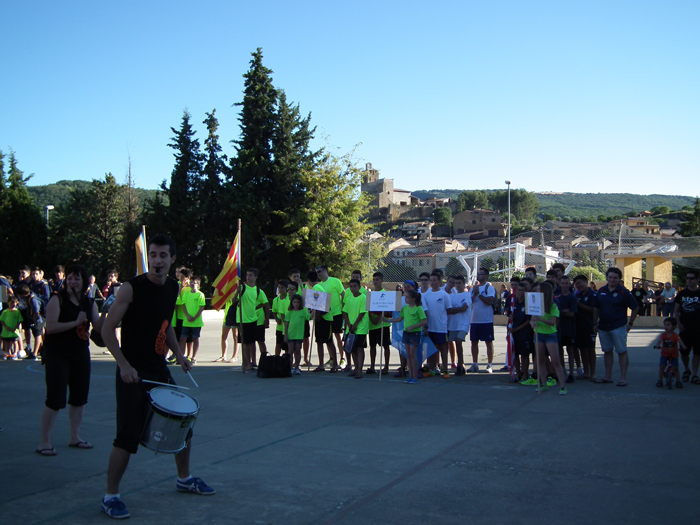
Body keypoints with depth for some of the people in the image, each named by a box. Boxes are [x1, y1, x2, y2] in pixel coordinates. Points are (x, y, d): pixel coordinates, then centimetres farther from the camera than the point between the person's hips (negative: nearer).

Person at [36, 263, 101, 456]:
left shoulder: (89, 303, 6)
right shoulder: (57, 300, -9)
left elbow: (98, 327, -1)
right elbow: (50, 327, -20)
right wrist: (75, 323, -23)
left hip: (80, 354, 6)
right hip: (57, 355, -6)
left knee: (80, 397, 10)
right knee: (55, 399, -7)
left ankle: (75, 437, 24)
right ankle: (44, 442, 4)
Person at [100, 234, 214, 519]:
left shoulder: (173, 287, 5)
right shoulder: (132, 288, -15)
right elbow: (107, 329, -14)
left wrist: (178, 354, 7)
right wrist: (124, 365, -24)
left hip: (160, 369, 7)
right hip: (133, 372, -7)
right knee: (128, 436, -7)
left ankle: (184, 478, 34)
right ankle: (110, 496, 9)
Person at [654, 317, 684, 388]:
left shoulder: (675, 335, -15)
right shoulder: (663, 335, -9)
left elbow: (679, 340, -32)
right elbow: (659, 340, -26)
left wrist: (683, 346, -52)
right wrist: (657, 345, -47)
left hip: (674, 354, -1)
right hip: (664, 354, 2)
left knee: (675, 368, -6)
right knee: (662, 366, -7)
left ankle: (678, 381, 8)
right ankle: (660, 380, 4)